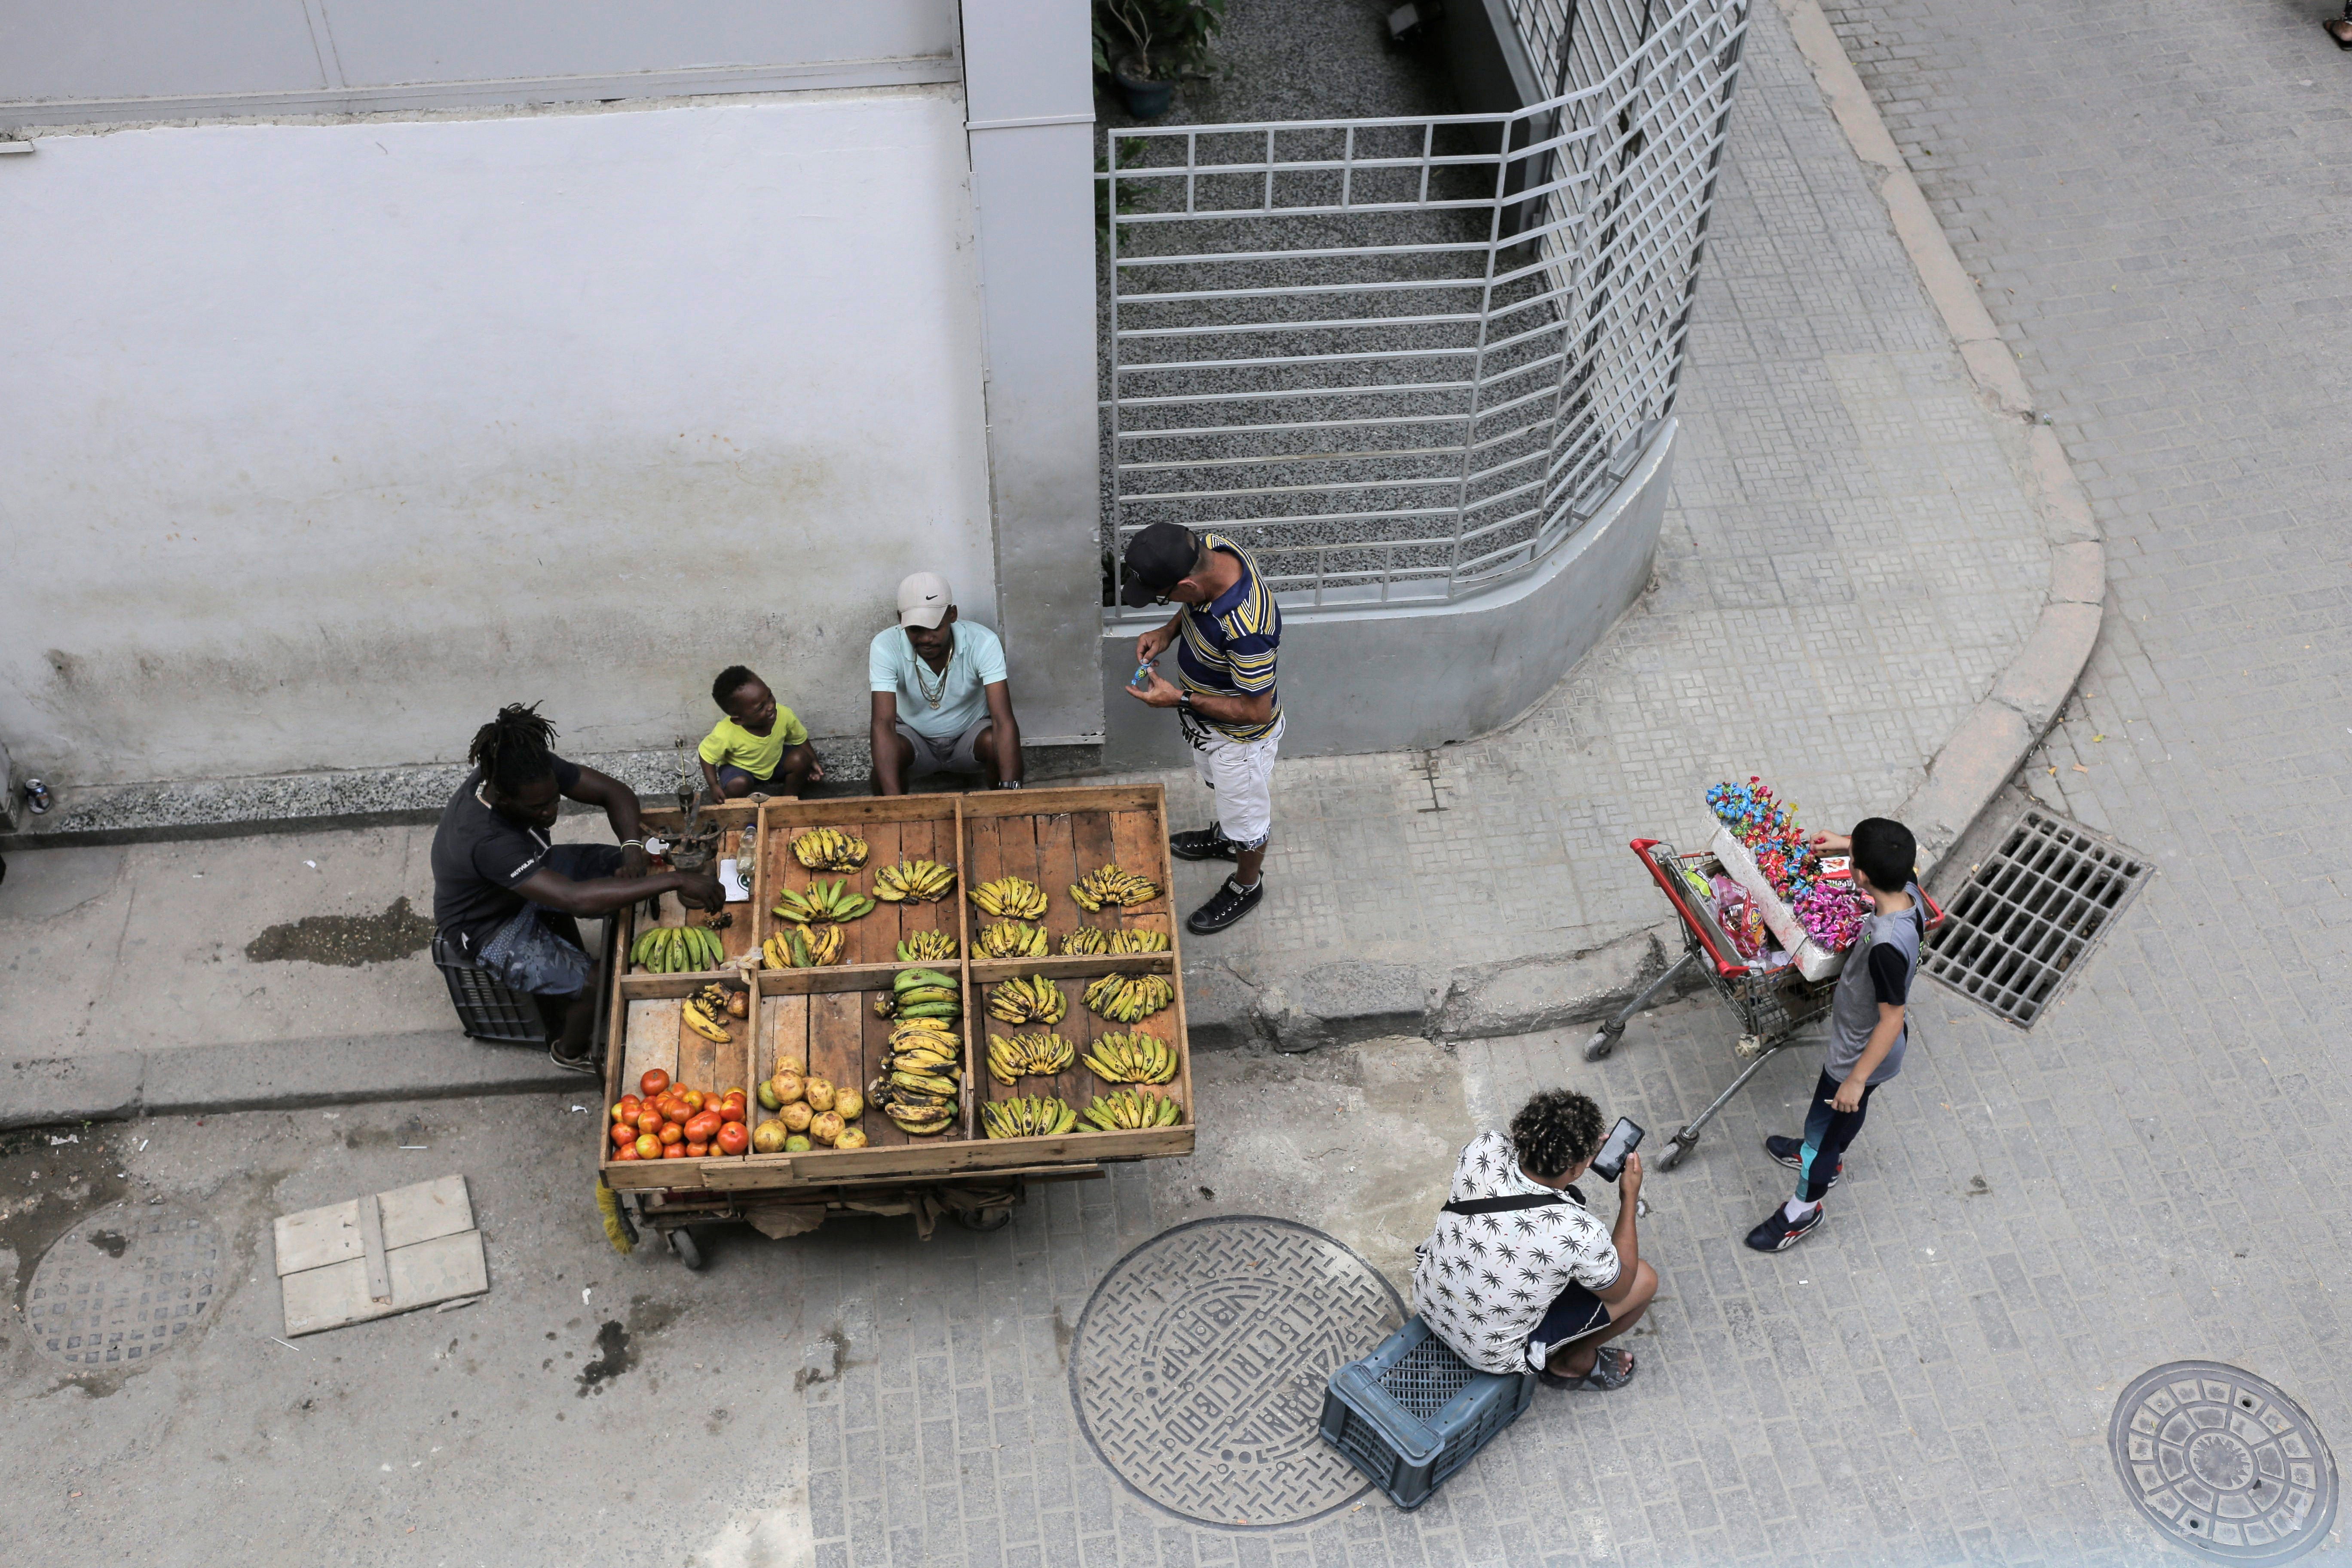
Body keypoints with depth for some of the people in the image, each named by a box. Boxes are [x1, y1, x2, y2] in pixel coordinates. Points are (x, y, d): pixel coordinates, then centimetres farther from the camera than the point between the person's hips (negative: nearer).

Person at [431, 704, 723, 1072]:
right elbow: (577, 899, -51)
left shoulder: (534, 774, -23)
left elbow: (616, 793, -12)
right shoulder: (486, 840, -44)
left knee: (619, 867, -3)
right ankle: (570, 1052, 14)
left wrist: (633, 850, -32)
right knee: (595, 984, -17)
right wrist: (675, 881, -52)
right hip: (490, 928, -7)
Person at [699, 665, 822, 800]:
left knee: (801, 759, -22)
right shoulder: (725, 734, -38)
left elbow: (801, 739, -6)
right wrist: (714, 786, -24)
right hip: (740, 767, -3)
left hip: (775, 761, 4)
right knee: (738, 785, -34)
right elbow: (706, 755, -18)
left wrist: (813, 762, -12)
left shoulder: (784, 716, -29)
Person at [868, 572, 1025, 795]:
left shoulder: (983, 642, -27)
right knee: (888, 752, -32)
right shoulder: (886, 647, -27)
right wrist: (894, 800, -48)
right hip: (915, 736, 0)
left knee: (995, 742, -32)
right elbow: (883, 724, -35)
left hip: (971, 734, 0)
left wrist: (1009, 790, -48)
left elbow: (1003, 720, -34)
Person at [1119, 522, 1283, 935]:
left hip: (1241, 736, -7)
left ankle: (1246, 886, 49)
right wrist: (1170, 630, -13)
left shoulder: (1245, 629, -46)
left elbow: (1257, 711, -31)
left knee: (1247, 815, 22)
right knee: (1223, 789, 36)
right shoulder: (1209, 547, -22)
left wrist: (1180, 699, -27)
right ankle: (1226, 838, 65)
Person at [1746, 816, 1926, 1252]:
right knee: (1848, 1111, 34)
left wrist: (1856, 1079, -23)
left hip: (1862, 1054, -8)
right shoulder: (1908, 892, -20)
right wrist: (1847, 842, 4)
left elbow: (1892, 1019, -32)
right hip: (1866, 1042, 8)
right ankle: (1829, 1159, 63)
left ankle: (1805, 1207, 41)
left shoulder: (1887, 946, -43)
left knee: (1823, 1121, 17)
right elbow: (1897, 856, 6)